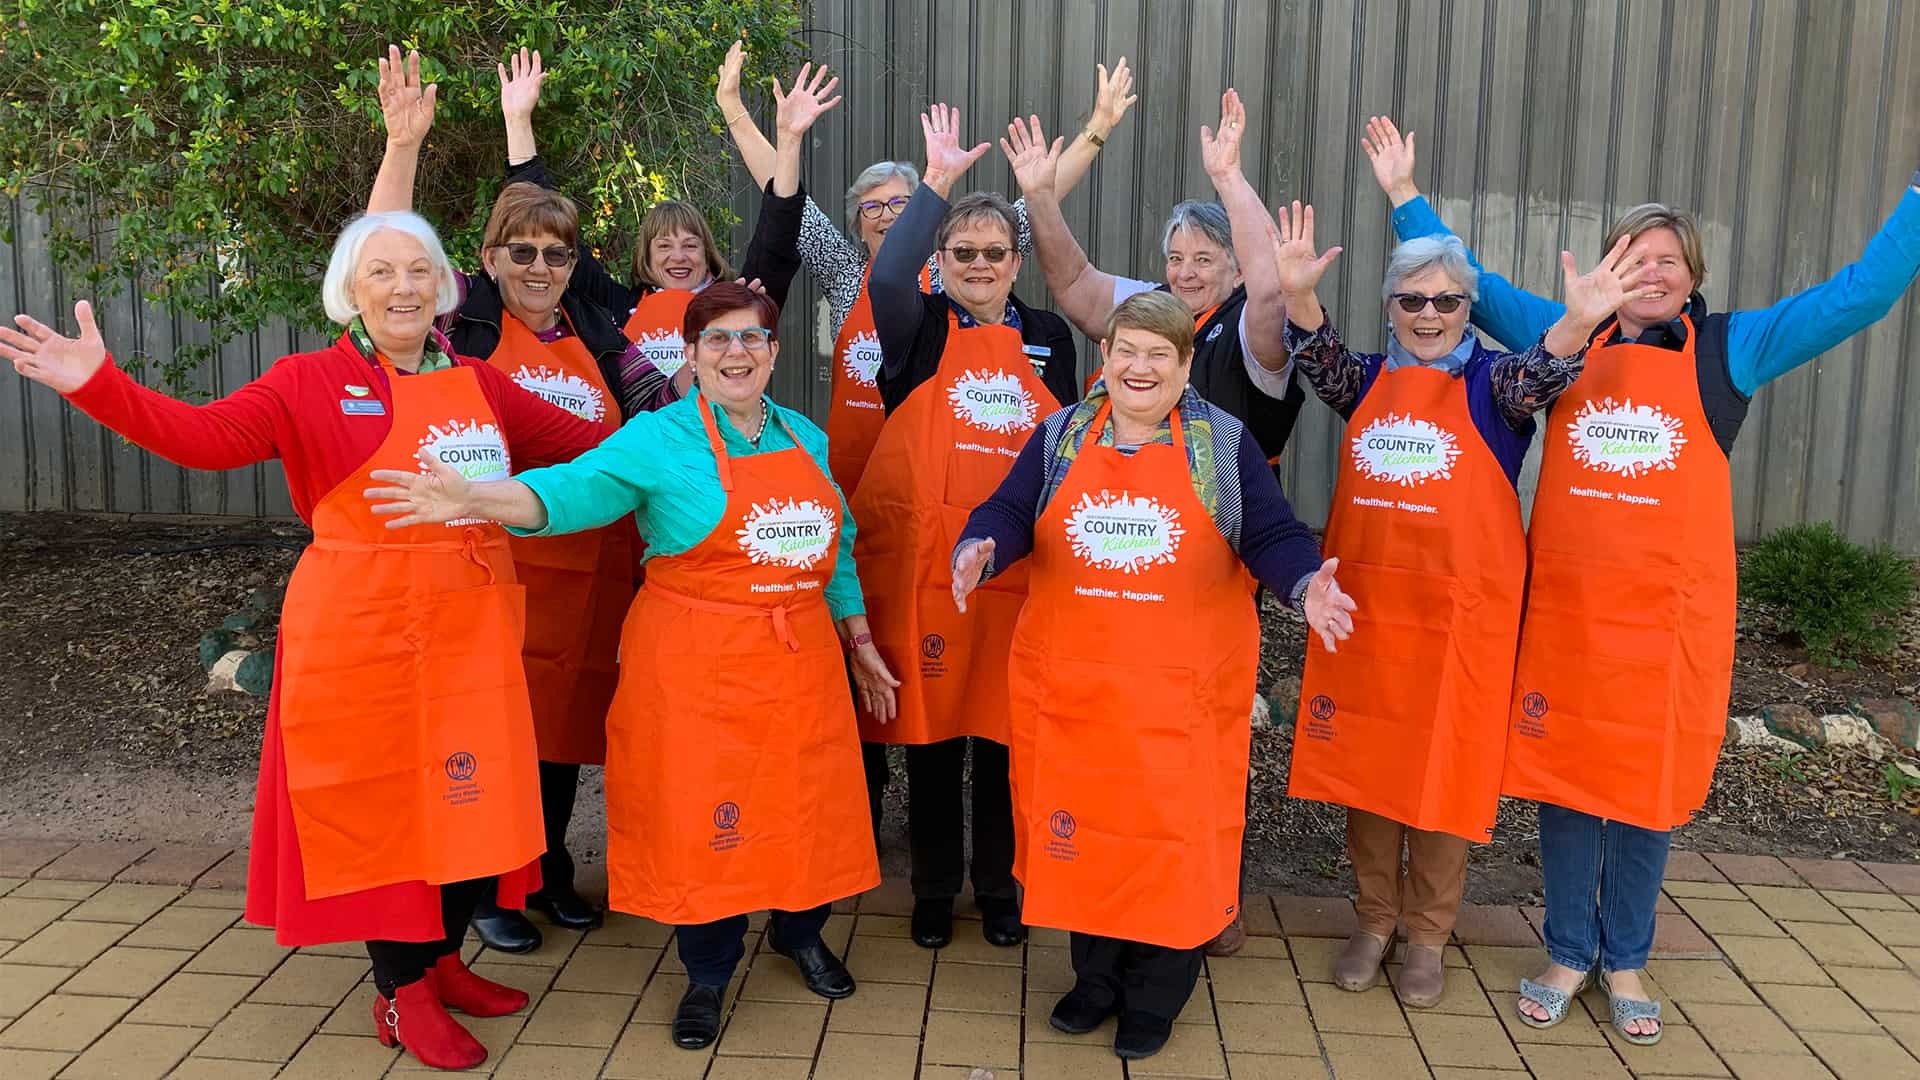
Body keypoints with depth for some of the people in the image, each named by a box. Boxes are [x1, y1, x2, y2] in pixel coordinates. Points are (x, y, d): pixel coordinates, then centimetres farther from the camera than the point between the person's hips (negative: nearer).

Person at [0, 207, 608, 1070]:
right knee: (382, 803, 4)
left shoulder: (480, 383, 10)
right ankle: (401, 995, 23)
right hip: (362, 633, -4)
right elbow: (208, 436, -17)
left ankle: (440, 961, 33)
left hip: (473, 628, 5)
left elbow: (585, 440, 18)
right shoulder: (312, 384, -3)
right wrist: (99, 385, -30)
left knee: (474, 798, 11)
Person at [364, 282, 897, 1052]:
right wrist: (473, 498, -38)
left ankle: (801, 932, 40)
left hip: (802, 664, 5)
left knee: (808, 805, 12)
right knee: (704, 818, 4)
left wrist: (860, 642, 18)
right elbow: (572, 489, -21)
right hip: (698, 669, -4)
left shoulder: (806, 439, 9)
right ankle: (708, 973, 27)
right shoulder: (658, 440, -7)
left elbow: (837, 546, 16)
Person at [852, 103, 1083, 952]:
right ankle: (933, 889, 24)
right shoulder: (920, 328, 2)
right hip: (923, 557, -2)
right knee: (929, 729, 7)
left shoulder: (1048, 337, 12)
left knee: (1006, 730, 9)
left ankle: (999, 888, 27)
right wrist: (938, 181, -22)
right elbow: (886, 276, -20)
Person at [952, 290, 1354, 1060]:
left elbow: (1270, 536, -2)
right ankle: (1096, 975, 33)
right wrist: (979, 550, -23)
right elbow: (1009, 513, -1)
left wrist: (1304, 585, -22)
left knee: (1173, 828, 5)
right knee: (1081, 822, 12)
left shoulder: (1225, 441, 2)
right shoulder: (1060, 434, 7)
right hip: (1070, 679, 2)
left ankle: (1155, 995, 25)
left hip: (1181, 684, -2)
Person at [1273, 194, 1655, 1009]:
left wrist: (1577, 322, -44)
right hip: (1364, 605, 2)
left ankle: (1427, 936, 25)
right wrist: (1297, 295, -34)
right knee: (1365, 766, 10)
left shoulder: (1492, 382, -1)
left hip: (1461, 614, -2)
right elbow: (1317, 359, -13)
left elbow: (1538, 375, -22)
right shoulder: (1367, 380, 7)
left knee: (1444, 772, 7)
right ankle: (1374, 920, 28)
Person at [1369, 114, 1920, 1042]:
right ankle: (1569, 953, 25)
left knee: (1648, 787, 9)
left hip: (1670, 609, -1)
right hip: (1563, 603, 1)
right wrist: (1405, 195, 12)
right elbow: (1470, 285, 13)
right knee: (1566, 775, 8)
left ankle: (1625, 962, 27)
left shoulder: (1731, 348, 5)